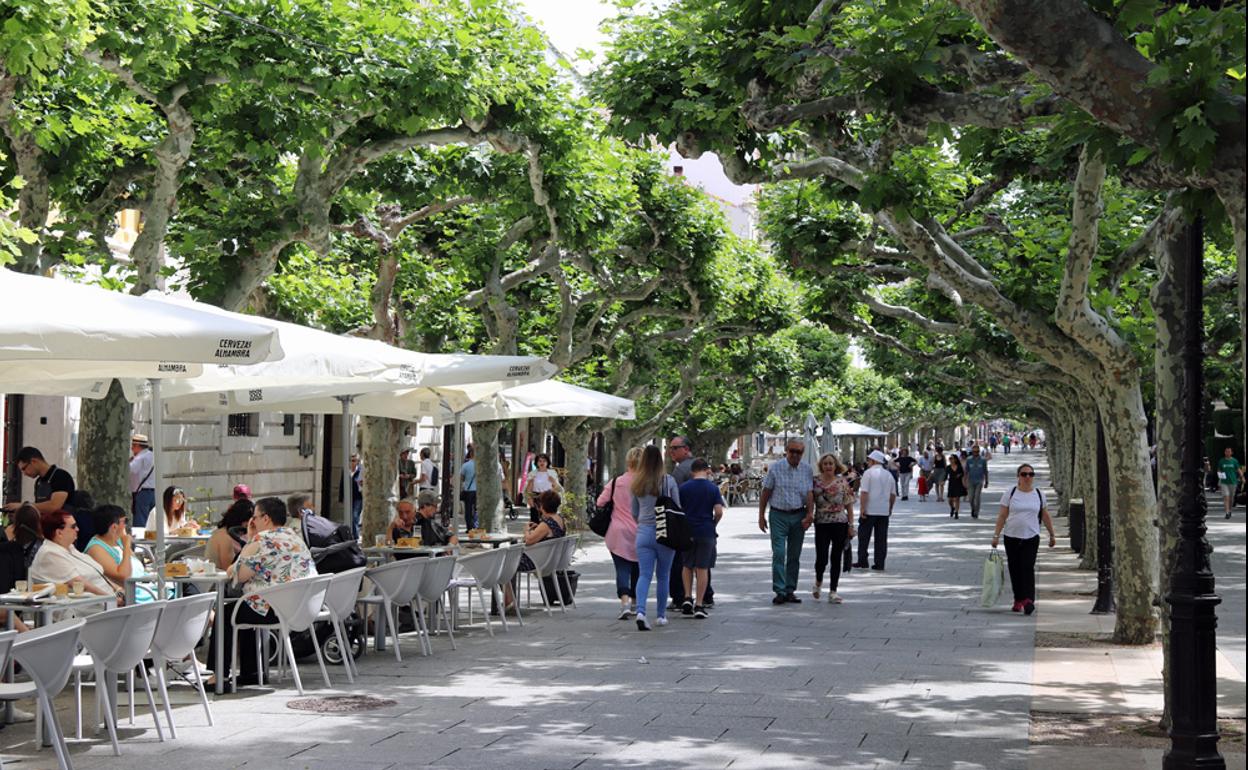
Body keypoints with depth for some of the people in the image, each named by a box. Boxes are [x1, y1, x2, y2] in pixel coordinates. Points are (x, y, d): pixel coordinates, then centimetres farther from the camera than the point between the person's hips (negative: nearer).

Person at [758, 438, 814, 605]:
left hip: (798, 516, 3)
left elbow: (810, 493, -2)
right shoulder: (775, 468, -2)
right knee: (779, 554, -10)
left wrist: (810, 514, -15)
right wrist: (761, 516, 1)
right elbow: (765, 492, 2)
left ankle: (790, 591, 16)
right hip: (778, 515, -2)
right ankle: (779, 591, -10)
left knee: (794, 555, 8)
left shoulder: (807, 469, 3)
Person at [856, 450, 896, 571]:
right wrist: (890, 508, 24)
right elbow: (893, 495, 14)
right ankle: (880, 564, 4)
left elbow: (864, 493, -15)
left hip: (869, 511, -5)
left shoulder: (868, 473, -7)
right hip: (884, 511, 5)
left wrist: (862, 508, -14)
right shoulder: (889, 475, 10)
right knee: (881, 538, 6)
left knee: (864, 537, 4)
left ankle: (862, 561, 4)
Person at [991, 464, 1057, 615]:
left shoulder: (1039, 494, 7)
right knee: (1015, 570, 4)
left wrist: (1052, 534, 15)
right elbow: (1002, 516, 2)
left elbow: (1045, 517, 15)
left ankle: (1028, 600, -20)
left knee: (1028, 568, -13)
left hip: (1031, 538, -1)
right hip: (1011, 537, 1)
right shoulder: (1011, 493, 2)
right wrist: (996, 535, -3)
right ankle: (1018, 600, 15)